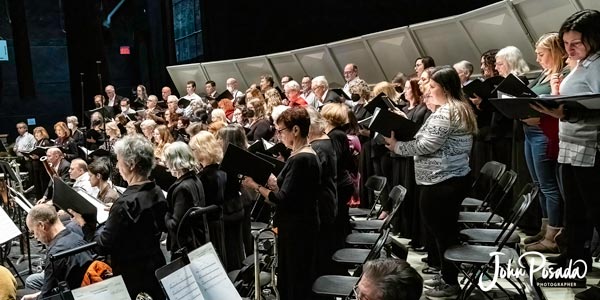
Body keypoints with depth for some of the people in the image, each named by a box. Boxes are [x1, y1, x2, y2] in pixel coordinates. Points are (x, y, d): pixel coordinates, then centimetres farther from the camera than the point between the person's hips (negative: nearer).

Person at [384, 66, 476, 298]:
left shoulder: (446, 112, -17)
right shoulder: (461, 108, 16)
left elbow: (426, 145, -21)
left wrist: (397, 146, -10)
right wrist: (407, 133, 13)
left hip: (441, 181, -10)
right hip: (454, 177, 10)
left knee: (440, 231, 0)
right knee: (446, 229, 17)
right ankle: (448, 275, 28)